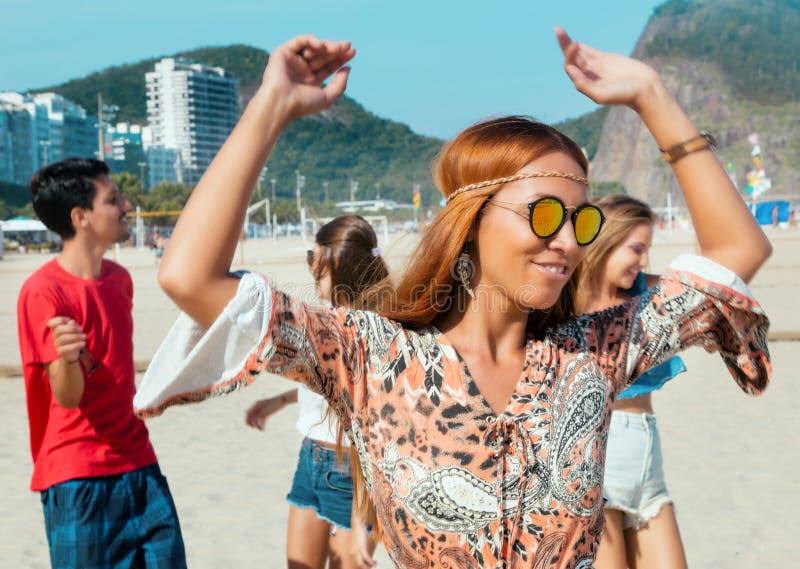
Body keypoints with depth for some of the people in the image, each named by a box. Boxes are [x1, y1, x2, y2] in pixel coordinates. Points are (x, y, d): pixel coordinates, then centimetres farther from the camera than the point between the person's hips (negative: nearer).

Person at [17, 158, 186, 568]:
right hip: (78, 479, -7)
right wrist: (67, 357, -38)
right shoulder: (43, 291, -15)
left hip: (138, 462, 7)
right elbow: (67, 397, -19)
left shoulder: (119, 279, 7)